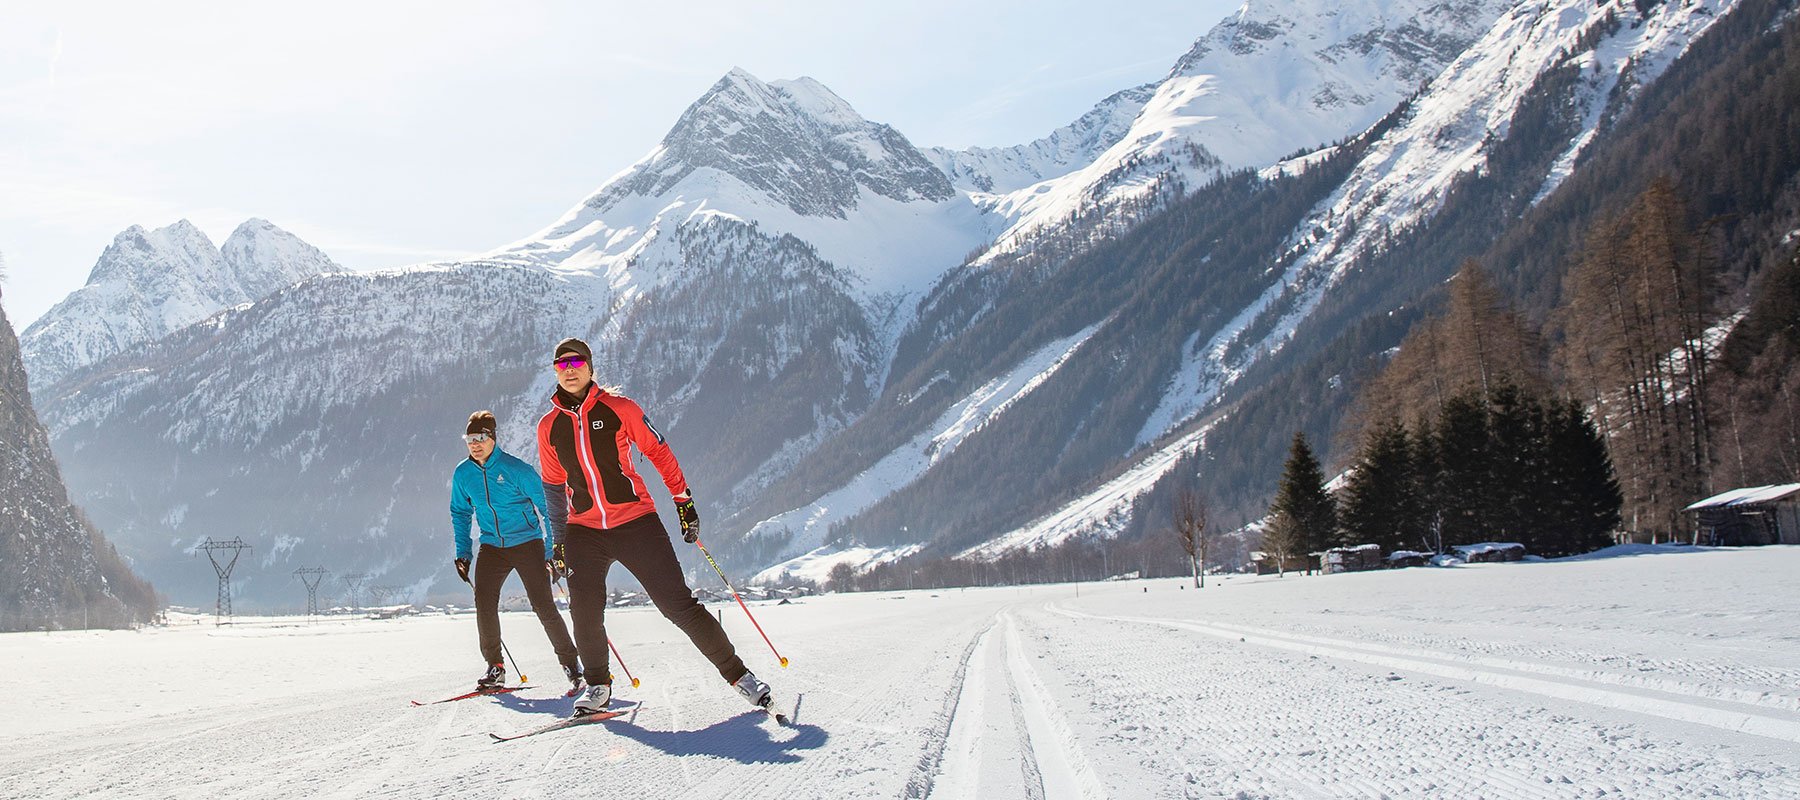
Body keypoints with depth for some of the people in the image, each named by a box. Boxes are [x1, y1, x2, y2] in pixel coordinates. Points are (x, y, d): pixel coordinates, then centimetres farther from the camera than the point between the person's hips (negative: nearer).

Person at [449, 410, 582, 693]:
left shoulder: (516, 469, -14)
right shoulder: (462, 474, 0)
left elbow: (548, 508, -8)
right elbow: (460, 513, 16)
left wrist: (552, 552, -11)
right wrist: (462, 553, 9)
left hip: (527, 544, -4)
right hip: (491, 548, 4)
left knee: (544, 606, -10)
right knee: (484, 604, -11)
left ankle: (570, 662, 5)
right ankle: (494, 667, 6)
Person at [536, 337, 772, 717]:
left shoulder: (619, 408, -1)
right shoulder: (549, 426, 8)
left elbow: (658, 452, 5)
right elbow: (553, 486, 18)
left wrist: (683, 500, 2)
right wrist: (558, 542, 18)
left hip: (635, 522, -3)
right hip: (584, 531, 3)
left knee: (679, 603, -6)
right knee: (584, 612, -9)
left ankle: (737, 673, 4)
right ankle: (598, 685, 14)